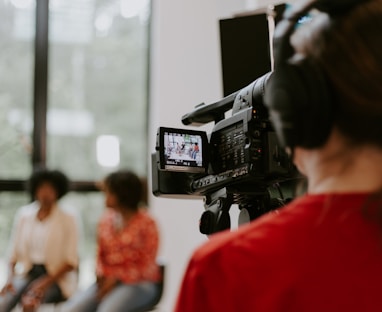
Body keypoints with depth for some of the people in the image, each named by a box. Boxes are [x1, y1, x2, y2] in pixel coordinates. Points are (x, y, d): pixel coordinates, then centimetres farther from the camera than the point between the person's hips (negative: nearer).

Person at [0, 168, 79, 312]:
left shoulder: (67, 220, -3)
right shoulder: (23, 214, 7)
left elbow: (71, 261, -5)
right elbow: (14, 251, 11)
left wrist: (45, 282, -17)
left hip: (56, 278, -3)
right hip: (27, 272, 3)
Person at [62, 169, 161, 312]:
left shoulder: (146, 223, -8)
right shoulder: (106, 219, 7)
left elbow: (147, 267, -8)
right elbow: (100, 255, 15)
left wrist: (116, 279, -15)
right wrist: (102, 276, -5)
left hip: (139, 284, -5)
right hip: (108, 281, 5)